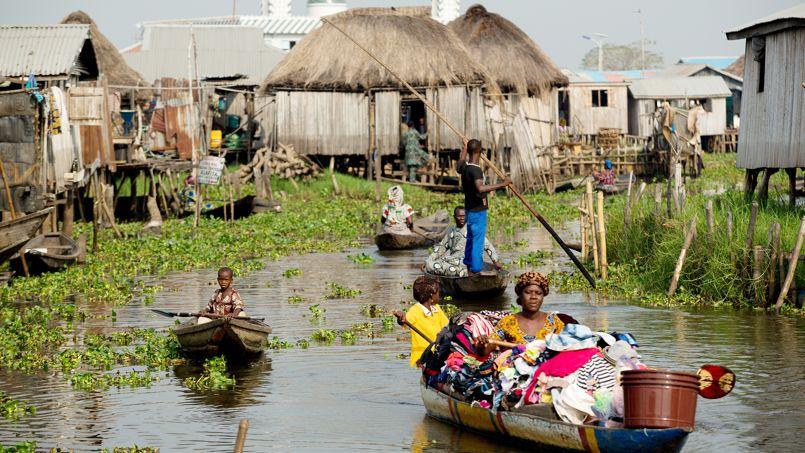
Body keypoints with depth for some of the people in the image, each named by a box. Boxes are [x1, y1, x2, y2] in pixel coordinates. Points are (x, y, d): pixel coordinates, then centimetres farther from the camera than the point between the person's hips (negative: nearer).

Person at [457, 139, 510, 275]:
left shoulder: (464, 167, 3)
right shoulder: (475, 170, -25)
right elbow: (480, 188, -43)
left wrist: (464, 148, 46)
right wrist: (501, 184, -40)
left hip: (470, 210, 9)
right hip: (478, 212, -9)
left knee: (471, 240, 21)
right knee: (477, 243, -3)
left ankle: (468, 268, 31)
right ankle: (475, 270, 0)